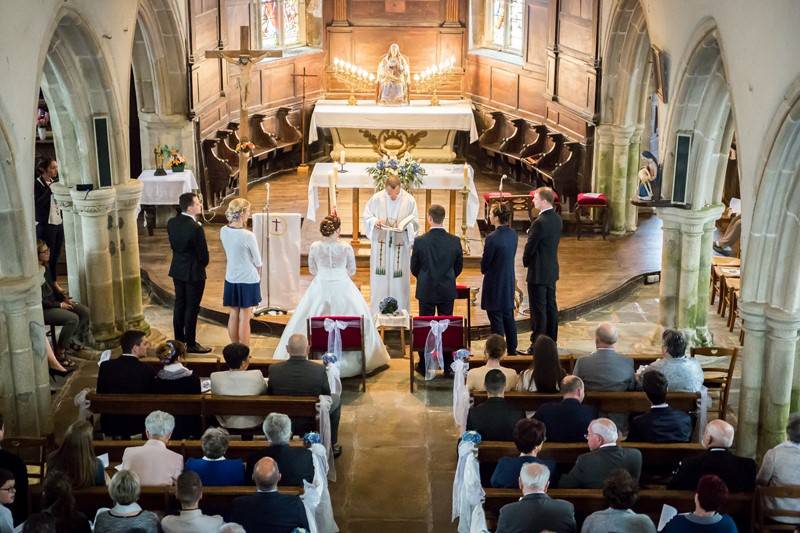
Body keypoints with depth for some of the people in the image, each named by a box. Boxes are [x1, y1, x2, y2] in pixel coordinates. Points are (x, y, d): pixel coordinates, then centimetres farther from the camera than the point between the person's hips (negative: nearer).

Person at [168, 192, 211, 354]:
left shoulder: (172, 223, -4)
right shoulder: (195, 228, -25)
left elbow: (173, 245, 7)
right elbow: (203, 254, -18)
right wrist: (202, 265, 3)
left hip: (177, 270, 7)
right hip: (193, 273, -7)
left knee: (179, 304, 18)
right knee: (192, 308, 4)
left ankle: (179, 339, 29)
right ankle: (191, 344, 13)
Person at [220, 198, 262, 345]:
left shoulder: (223, 231, -5)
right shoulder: (248, 236, -21)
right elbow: (258, 262, -9)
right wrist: (258, 276, 10)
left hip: (231, 279, 6)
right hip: (248, 280, -5)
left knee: (233, 315, 13)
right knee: (244, 318, 3)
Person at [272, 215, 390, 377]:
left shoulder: (315, 247, -7)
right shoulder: (346, 247, -10)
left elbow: (312, 270, 6)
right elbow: (352, 271, 2)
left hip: (320, 287, 1)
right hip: (342, 287, -1)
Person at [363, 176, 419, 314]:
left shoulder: (409, 200, -5)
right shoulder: (376, 198, -3)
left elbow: (414, 222, 1)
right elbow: (367, 217, 5)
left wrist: (404, 225, -19)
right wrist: (375, 222, -16)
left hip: (400, 247, -1)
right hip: (380, 245, 1)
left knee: (399, 280, 3)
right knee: (379, 280, 4)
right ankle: (377, 312, 13)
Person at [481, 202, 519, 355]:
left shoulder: (492, 238, -22)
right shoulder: (513, 234, 0)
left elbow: (484, 265, -14)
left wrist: (484, 270, 7)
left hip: (494, 285, -7)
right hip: (509, 282, 7)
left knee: (496, 320, 3)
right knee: (508, 317, 18)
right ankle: (512, 350, 28)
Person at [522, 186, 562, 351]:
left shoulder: (540, 222, -23)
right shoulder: (557, 218, 5)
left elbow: (530, 247, -17)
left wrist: (526, 262, 1)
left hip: (538, 272, -9)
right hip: (552, 270, 9)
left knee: (538, 309, -2)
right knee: (551, 306, 16)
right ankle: (551, 341, 25)